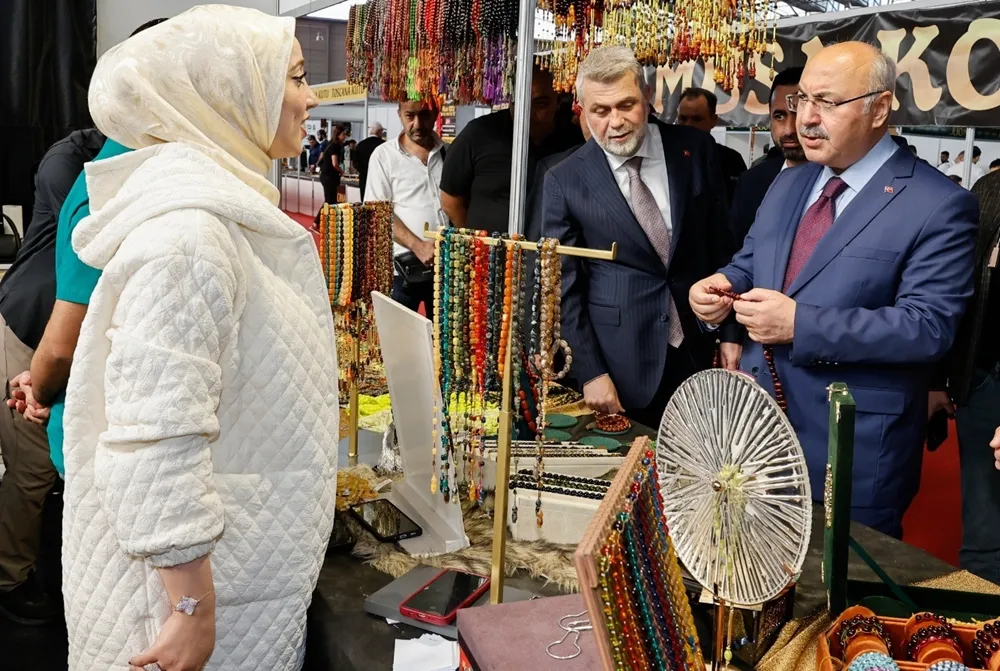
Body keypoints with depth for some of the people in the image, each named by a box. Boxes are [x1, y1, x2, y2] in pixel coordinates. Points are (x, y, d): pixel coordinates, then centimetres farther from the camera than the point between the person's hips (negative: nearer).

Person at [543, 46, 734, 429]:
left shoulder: (695, 151, 0)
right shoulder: (565, 182, -6)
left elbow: (722, 246, 7)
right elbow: (564, 286, -4)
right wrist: (590, 372, -9)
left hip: (701, 350, 2)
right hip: (621, 365, -2)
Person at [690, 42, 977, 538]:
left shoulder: (938, 205, -12)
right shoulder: (786, 185, 10)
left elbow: (928, 327, -19)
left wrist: (800, 325, -26)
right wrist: (721, 288, -7)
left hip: (854, 450, -6)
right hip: (757, 424, 6)